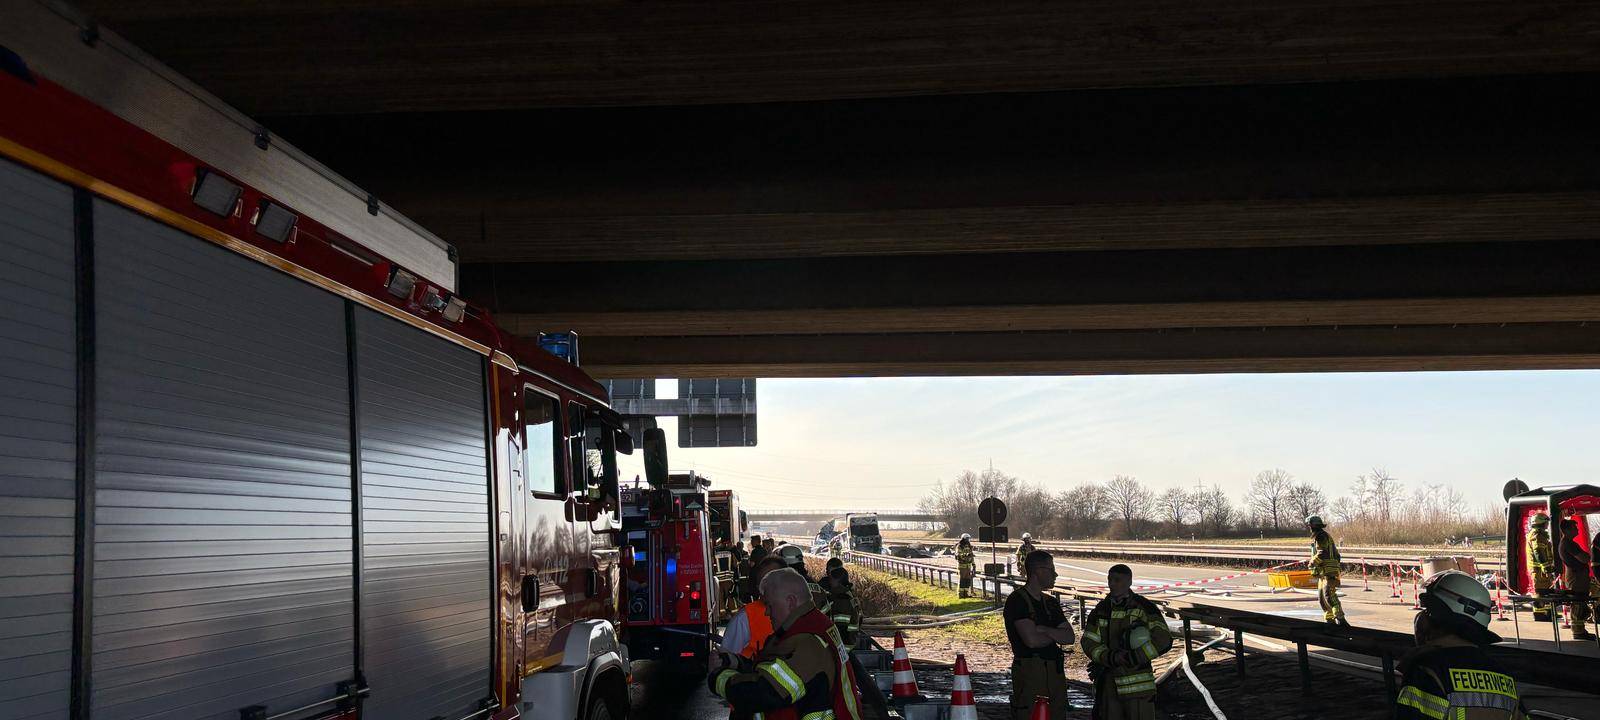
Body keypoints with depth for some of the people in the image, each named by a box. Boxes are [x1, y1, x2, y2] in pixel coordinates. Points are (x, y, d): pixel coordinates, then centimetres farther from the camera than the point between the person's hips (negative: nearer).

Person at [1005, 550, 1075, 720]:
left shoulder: (1051, 602, 16)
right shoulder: (1017, 600, -8)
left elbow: (1070, 637, 7)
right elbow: (1031, 640, -17)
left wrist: (1044, 630, -9)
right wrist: (1056, 636, 1)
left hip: (1055, 673, 7)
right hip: (1029, 672, -7)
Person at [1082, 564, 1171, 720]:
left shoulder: (1144, 608, -3)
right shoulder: (1101, 610, 8)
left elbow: (1163, 641, -13)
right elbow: (1089, 643, 0)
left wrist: (1127, 659, -17)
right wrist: (1111, 657, -20)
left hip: (1138, 684, -3)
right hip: (1108, 684, 4)